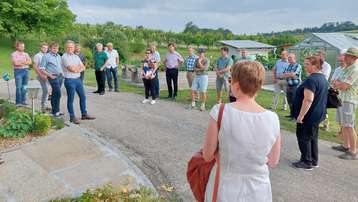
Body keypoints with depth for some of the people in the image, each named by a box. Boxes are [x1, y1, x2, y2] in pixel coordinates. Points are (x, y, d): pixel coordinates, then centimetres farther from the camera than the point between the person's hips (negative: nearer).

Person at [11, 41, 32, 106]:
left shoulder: (26, 54, 14)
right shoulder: (14, 54, 1)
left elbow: (30, 62, -1)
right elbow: (16, 63, -12)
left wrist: (20, 62, -10)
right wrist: (25, 62, -4)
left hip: (26, 71, 5)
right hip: (18, 71, -4)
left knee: (25, 87, 6)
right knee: (19, 87, -6)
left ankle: (23, 101, 15)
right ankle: (18, 102, -1)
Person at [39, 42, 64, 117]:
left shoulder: (58, 56, 17)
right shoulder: (46, 56, -4)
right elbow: (41, 69, -6)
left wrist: (62, 72, 13)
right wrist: (50, 75, -14)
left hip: (60, 76, 7)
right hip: (53, 77, -7)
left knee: (55, 94, 12)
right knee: (58, 94, -14)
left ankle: (54, 110, 19)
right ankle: (56, 111, -5)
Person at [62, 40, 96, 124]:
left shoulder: (76, 56, 13)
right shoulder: (65, 57, -9)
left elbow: (83, 67, 8)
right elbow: (71, 69, -18)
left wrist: (77, 69, -13)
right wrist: (79, 67, -1)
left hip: (78, 79, 7)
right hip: (70, 80, -7)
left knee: (83, 97, 12)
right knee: (70, 99, 2)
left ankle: (84, 114, 23)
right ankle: (72, 117, 11)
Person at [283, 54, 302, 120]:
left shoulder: (298, 66, -8)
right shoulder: (288, 66, 12)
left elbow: (293, 74, -19)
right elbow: (284, 75, 4)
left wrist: (287, 74, -4)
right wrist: (291, 75, -11)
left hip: (295, 86, -7)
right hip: (288, 86, 7)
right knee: (290, 101, 14)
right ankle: (291, 114, 26)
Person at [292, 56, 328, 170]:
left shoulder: (311, 80, -23)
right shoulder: (323, 78, 10)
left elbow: (308, 99, -29)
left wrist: (301, 115, -24)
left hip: (309, 116, -10)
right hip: (317, 114, 10)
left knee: (304, 138, 3)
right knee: (313, 138, 18)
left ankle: (306, 163, 12)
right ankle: (314, 161, 28)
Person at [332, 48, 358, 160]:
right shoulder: (346, 69, 15)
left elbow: (343, 86, -20)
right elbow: (336, 84, 17)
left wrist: (337, 84, 0)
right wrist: (340, 85, -5)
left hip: (349, 101, -9)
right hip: (341, 99, 9)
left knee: (349, 126, -7)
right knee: (343, 125, 17)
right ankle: (347, 146, 30)